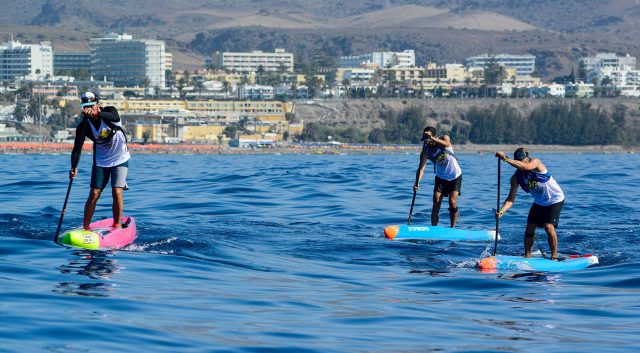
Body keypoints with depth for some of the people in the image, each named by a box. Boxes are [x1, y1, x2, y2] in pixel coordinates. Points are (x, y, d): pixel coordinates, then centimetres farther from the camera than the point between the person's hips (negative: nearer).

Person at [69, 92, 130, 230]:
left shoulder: (109, 111, -16)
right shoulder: (84, 126, -12)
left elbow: (115, 117, -41)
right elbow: (77, 148, -18)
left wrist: (96, 114, -59)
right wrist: (74, 168, -36)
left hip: (120, 160, -2)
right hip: (101, 162, 2)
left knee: (117, 193, -14)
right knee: (94, 195, -5)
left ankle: (117, 226, -2)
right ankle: (85, 228, 4)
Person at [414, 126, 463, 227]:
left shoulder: (444, 138, -19)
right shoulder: (426, 151, -15)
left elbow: (446, 144, -44)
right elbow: (421, 168, -22)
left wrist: (432, 138, -61)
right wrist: (417, 183, -40)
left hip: (455, 177, -2)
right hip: (441, 178, 2)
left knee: (452, 202, -14)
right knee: (436, 203, -8)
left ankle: (453, 228, -3)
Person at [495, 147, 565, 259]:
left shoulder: (536, 162, -25)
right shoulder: (516, 177, -11)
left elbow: (525, 167, -48)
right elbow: (511, 199, -14)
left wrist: (505, 159, -54)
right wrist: (502, 210, -33)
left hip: (555, 200, -6)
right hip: (539, 203, 6)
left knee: (549, 227, -18)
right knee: (529, 228, -2)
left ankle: (554, 256, -9)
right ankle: (527, 256, 7)